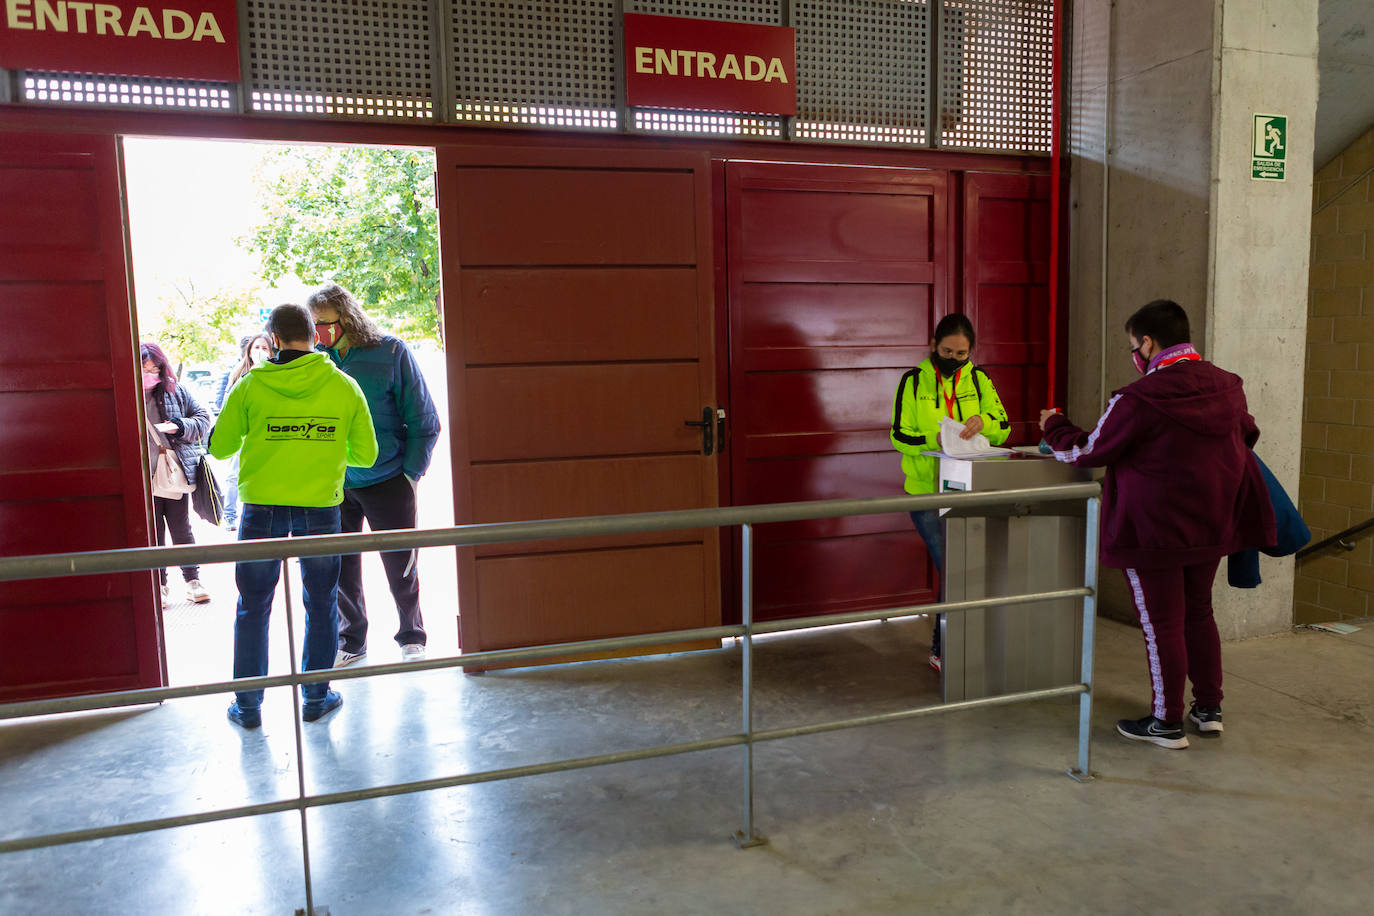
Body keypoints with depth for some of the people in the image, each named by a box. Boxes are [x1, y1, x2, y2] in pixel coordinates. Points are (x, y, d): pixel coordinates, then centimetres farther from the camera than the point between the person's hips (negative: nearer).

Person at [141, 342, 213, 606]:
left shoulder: (176, 391, 3)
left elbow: (203, 418, 7)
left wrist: (181, 427, -9)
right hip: (144, 479, -1)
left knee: (181, 530, 8)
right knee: (153, 534, 8)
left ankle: (193, 580, 18)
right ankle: (158, 585, 19)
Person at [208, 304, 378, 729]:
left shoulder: (251, 385, -4)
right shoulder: (344, 386, -1)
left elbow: (220, 447, 3)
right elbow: (365, 455, 3)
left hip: (262, 507, 0)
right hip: (320, 507, 0)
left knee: (253, 606, 13)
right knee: (320, 606, 14)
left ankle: (248, 705, 20)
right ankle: (316, 697, 22)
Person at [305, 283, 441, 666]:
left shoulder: (390, 353, -8)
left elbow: (424, 421, -3)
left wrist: (410, 474, -7)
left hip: (386, 481, -3)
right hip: (333, 485, 3)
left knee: (400, 566, 6)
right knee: (341, 567, 10)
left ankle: (411, 638, 25)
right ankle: (351, 642, 29)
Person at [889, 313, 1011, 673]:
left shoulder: (978, 379, 7)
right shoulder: (914, 381, -1)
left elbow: (1003, 429, 2)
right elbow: (899, 435, -6)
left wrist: (983, 422, -19)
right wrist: (935, 438, -23)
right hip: (927, 490, -3)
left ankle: (943, 647, 24)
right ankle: (944, 650, 5)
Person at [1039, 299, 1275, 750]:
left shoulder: (1137, 400, -20)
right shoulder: (1228, 387, 1)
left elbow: (1087, 452, -10)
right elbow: (1247, 436, 19)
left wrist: (1054, 427, 8)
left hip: (1155, 530, -7)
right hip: (1212, 526, 7)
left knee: (1162, 624, 5)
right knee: (1198, 612, 21)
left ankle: (1167, 722, 16)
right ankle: (1209, 707, 31)